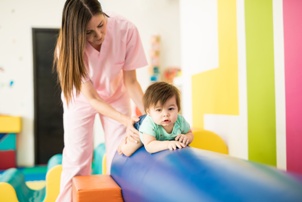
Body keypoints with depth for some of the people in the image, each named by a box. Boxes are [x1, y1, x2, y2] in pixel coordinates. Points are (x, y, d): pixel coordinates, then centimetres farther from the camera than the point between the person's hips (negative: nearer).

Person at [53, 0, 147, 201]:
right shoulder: (69, 46, -31)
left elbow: (131, 82, -19)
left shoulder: (126, 30, -30)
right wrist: (126, 120, -43)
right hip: (81, 98, -1)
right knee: (76, 161, -3)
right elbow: (91, 97, -30)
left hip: (116, 95, 1)